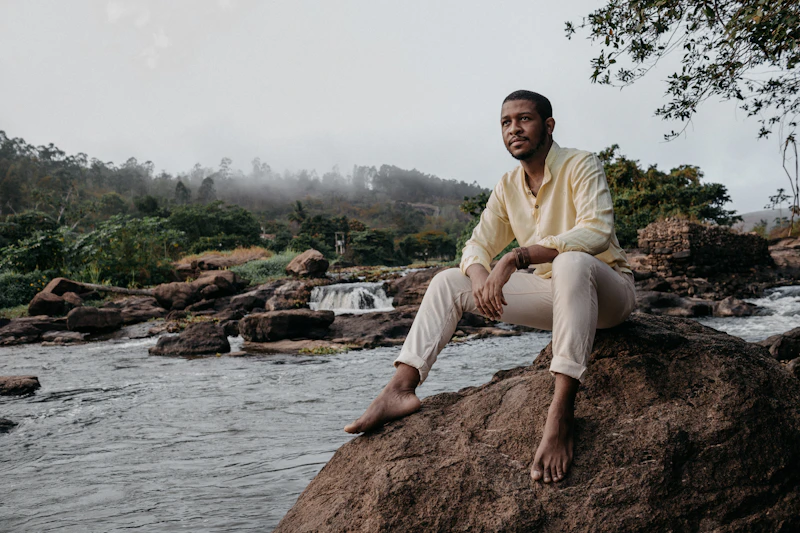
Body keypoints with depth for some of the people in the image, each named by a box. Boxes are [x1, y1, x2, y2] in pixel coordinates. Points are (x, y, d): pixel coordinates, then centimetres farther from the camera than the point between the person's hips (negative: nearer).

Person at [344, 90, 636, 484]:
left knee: (572, 262, -42)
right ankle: (400, 389, -15)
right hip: (553, 294, 6)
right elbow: (477, 246, 6)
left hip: (607, 292, -6)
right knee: (449, 281, -4)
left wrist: (517, 257, -38)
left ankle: (561, 412, -47)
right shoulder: (508, 186, 6)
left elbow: (597, 230, -30)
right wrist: (479, 276, -20)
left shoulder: (580, 166, -14)